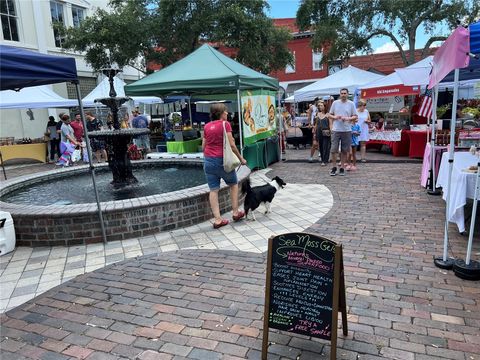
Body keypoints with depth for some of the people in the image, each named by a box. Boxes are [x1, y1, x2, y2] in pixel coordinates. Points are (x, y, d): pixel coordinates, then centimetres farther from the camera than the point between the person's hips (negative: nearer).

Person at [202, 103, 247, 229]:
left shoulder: (207, 126, 10)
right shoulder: (225, 124, -7)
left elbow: (203, 146, 12)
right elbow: (231, 144, -10)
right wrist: (241, 158, -1)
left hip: (208, 160, 5)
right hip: (222, 160, -5)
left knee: (213, 190, 5)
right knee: (234, 184, 17)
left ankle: (217, 219, 5)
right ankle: (236, 213, 20)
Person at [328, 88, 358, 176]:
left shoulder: (351, 104, 5)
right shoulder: (335, 103, 7)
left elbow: (355, 116, 6)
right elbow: (329, 115, 11)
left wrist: (348, 118, -13)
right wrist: (335, 117, -10)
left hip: (347, 130, 0)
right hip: (336, 130, 0)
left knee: (344, 150, 5)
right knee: (333, 149, -3)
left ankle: (342, 168, 16)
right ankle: (334, 167, 11)